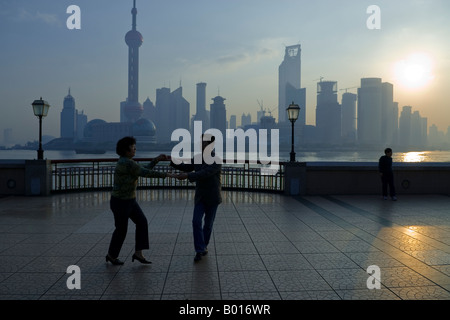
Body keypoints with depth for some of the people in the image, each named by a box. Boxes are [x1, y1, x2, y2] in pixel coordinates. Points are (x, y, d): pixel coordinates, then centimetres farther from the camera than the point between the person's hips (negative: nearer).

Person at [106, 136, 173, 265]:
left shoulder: (126, 162, 7)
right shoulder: (127, 163, -26)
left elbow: (143, 171, 14)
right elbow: (146, 173, -26)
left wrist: (156, 159, 10)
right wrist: (165, 174, -18)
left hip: (128, 200, 10)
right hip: (120, 202, -10)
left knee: (142, 222, 4)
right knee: (121, 230, 6)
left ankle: (138, 253, 10)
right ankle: (111, 255, 29)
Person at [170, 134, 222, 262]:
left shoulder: (217, 161, -19)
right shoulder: (197, 158, 2)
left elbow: (204, 174, -32)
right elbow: (184, 167, 9)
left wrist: (187, 176, -42)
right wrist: (172, 160, -8)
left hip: (213, 198, -4)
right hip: (200, 197, 4)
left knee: (208, 224, 9)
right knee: (196, 222, -11)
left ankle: (204, 245, 31)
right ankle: (200, 250, -7)